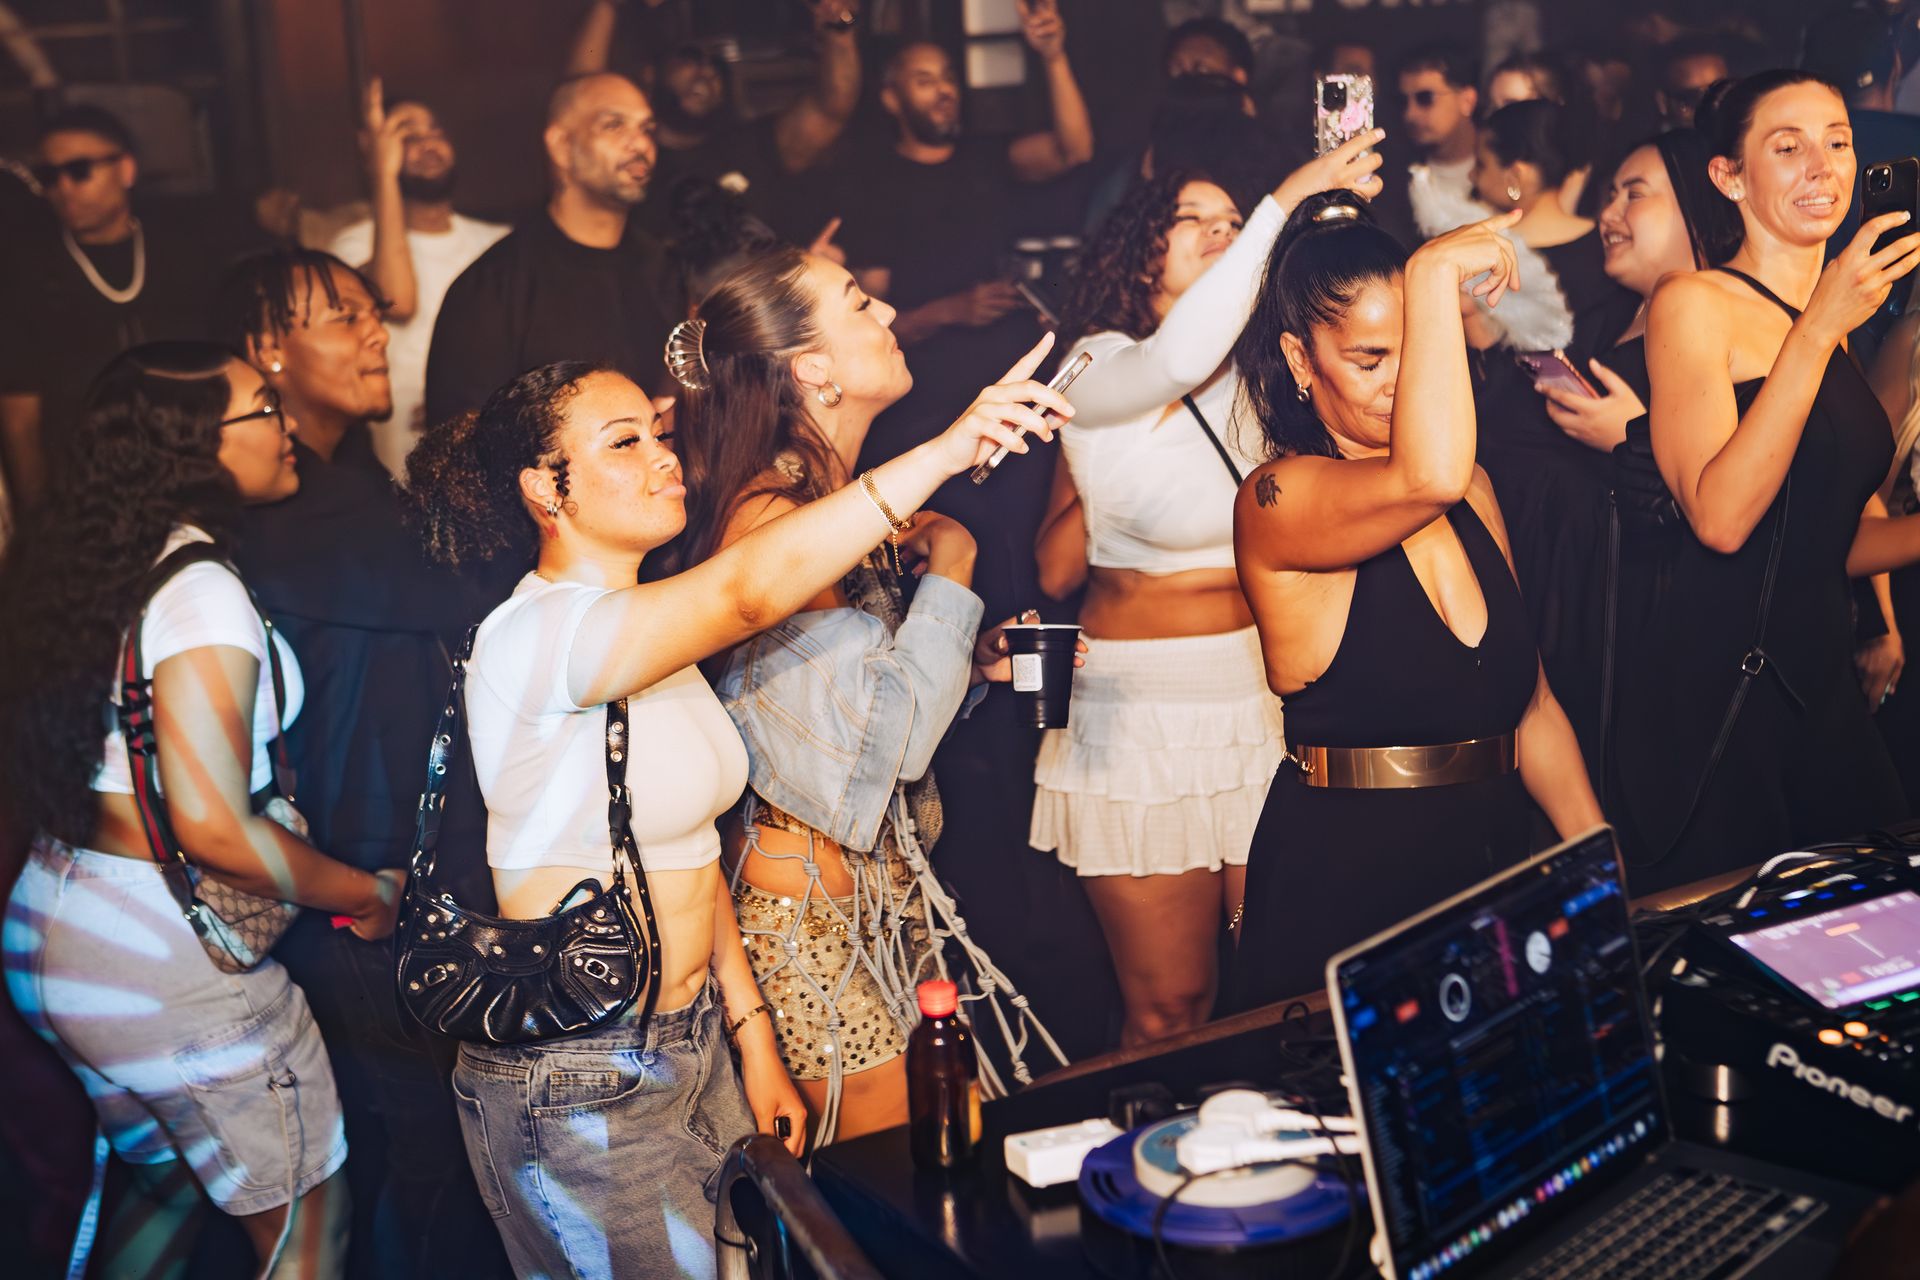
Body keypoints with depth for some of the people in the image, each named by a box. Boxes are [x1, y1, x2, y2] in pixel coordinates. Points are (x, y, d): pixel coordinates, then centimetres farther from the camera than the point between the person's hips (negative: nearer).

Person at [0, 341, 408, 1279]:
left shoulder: (88, 560, 7)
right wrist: (367, 894, -12)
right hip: (166, 962, -9)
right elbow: (214, 825, -26)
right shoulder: (200, 588, -20)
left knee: (170, 1179, 28)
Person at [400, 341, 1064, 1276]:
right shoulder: (534, 636, -20)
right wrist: (946, 450, -43)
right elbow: (751, 589, -37)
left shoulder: (650, 639, 10)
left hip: (690, 1048, 8)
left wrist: (752, 1036, 9)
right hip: (579, 1086, -8)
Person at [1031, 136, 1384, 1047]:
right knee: (1169, 1012, 4)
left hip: (1268, 698, 4)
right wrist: (1285, 201, -29)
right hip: (1144, 711, -4)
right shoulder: (1098, 370, -7)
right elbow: (1180, 358, -28)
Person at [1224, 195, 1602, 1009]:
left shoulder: (1474, 490, 9)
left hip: (1493, 864, 6)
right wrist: (1434, 272, -25)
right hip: (1340, 889, -6)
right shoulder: (1277, 501, -12)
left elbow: (1533, 707, 15)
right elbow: (1425, 478, -35)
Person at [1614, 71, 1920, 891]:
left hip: (1823, 688, 7)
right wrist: (1817, 330, -20)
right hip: (1713, 702, -7)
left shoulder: (1833, 323, 16)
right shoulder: (1692, 304, -6)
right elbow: (1719, 517, -20)